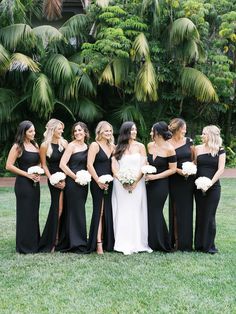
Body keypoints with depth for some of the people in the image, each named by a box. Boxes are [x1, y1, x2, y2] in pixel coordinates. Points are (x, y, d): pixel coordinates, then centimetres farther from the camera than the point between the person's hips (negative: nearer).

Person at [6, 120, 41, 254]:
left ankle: (34, 244, 20)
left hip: (34, 183, 6)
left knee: (34, 213, 10)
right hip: (23, 184, -6)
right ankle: (25, 246, 10)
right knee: (25, 214, -1)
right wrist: (27, 174, -13)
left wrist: (38, 173, 2)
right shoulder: (18, 147, -8)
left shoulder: (35, 145, 12)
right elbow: (9, 166, -12)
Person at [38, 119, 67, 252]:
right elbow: (44, 165, 1)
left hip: (66, 178, 3)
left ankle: (59, 238, 14)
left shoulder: (64, 143, 5)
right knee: (58, 209, -2)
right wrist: (52, 180, -8)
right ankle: (52, 241, 9)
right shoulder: (45, 145, -4)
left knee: (61, 209, 4)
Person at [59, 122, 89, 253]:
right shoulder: (72, 146, -8)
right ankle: (76, 244, 7)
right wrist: (76, 177, -13)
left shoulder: (86, 146, 12)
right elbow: (62, 164, -15)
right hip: (73, 182, -7)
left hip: (83, 183, 7)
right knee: (75, 211, -2)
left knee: (79, 211, 12)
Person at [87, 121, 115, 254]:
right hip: (98, 183, -6)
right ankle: (98, 243, 0)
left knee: (108, 212, 9)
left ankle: (108, 242, 18)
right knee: (99, 211, -4)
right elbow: (90, 164, -13)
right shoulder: (95, 145, -6)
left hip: (109, 183, 6)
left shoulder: (112, 146, 14)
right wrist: (98, 181, -16)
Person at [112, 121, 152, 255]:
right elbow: (114, 167, 1)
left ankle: (137, 243, 5)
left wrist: (135, 181, -12)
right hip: (121, 184, 1)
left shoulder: (140, 146, 6)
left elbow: (144, 166, -1)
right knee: (122, 213, 1)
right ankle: (123, 244, 5)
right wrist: (122, 181, -12)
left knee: (136, 213, -1)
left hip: (137, 184, -1)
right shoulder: (118, 148, 8)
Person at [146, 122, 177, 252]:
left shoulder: (169, 149, -13)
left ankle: (161, 244, 18)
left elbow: (173, 169, -10)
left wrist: (155, 176, -14)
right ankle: (152, 242, 22)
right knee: (149, 211, 8)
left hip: (161, 184, -6)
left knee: (155, 212, 1)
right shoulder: (150, 146, 6)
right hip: (150, 183, 6)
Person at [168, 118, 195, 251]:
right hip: (175, 180, -3)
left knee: (187, 210, 5)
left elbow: (194, 158, 12)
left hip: (189, 180, 3)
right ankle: (176, 240, 12)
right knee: (176, 210, 2)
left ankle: (186, 243, 13)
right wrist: (178, 170, -16)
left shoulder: (189, 141, 5)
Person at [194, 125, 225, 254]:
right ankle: (199, 244, 16)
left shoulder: (220, 151, 0)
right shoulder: (198, 149, 7)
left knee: (209, 216, -1)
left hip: (213, 187, -3)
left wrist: (210, 183, -16)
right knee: (200, 215, 7)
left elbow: (221, 169, -7)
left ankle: (209, 245, 10)